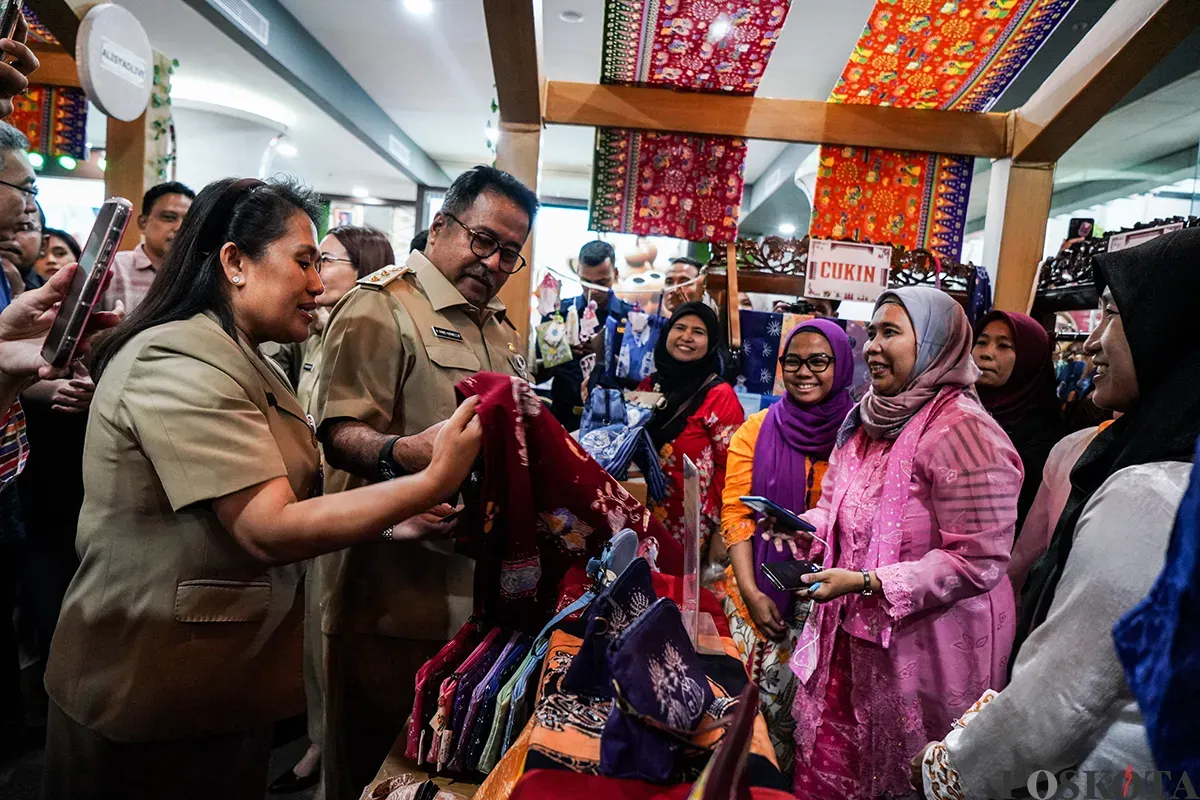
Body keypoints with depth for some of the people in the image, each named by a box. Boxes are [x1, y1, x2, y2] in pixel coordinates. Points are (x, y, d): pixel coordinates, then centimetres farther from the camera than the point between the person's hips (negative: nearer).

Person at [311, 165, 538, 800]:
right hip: (395, 599, -7)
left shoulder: (502, 330, 18)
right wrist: (399, 452, -37)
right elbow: (340, 431, -18)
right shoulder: (381, 306, -8)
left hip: (477, 597, 8)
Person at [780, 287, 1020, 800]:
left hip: (926, 651, -7)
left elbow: (977, 561, -21)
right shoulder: (869, 421, 7)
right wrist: (803, 527, -2)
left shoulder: (962, 431, -19)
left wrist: (865, 582, -23)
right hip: (850, 637, 7)